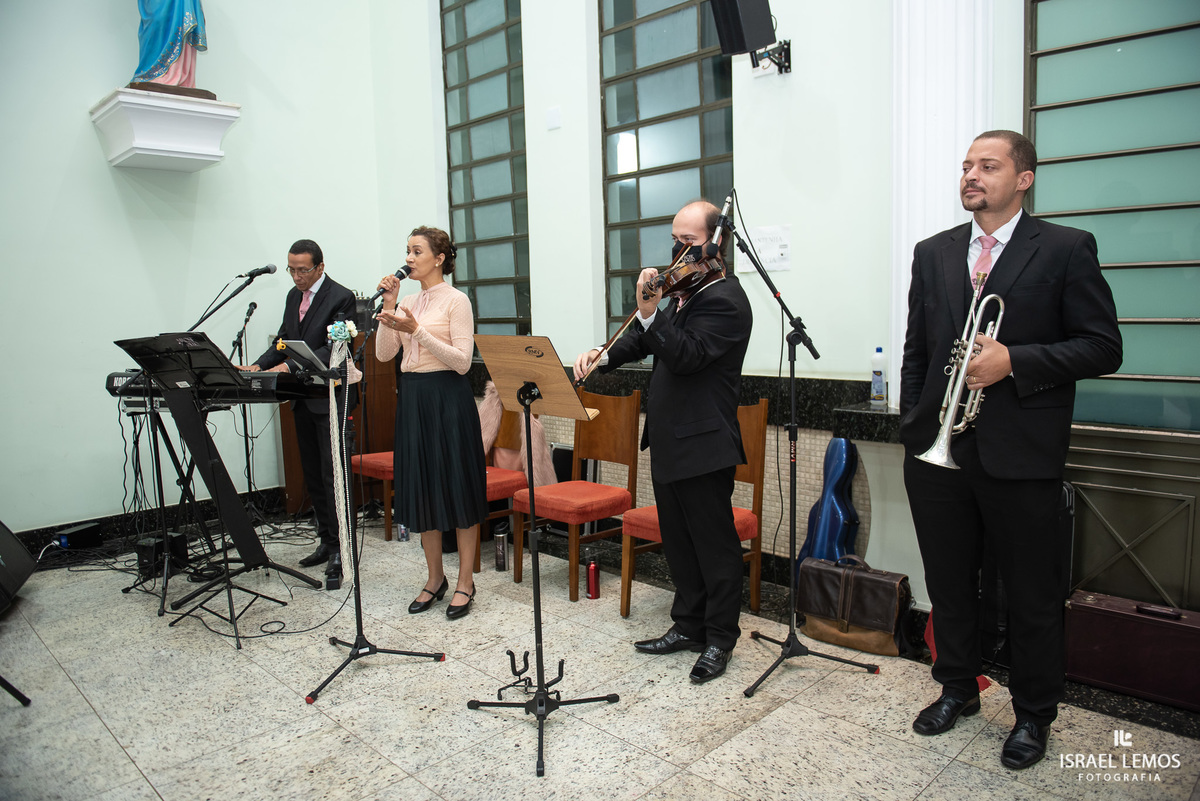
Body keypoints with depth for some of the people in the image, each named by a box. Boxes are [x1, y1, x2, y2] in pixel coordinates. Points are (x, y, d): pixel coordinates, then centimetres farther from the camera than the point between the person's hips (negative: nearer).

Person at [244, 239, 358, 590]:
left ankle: (340, 553, -3)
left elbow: (334, 349, -18)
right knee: (312, 475, 14)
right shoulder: (293, 297, 14)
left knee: (333, 475, -8)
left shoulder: (341, 298, -11)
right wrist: (258, 366, -1)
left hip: (330, 399, -8)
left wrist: (289, 366, -26)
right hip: (302, 400, 8)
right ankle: (326, 541, 26)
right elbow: (283, 341, 17)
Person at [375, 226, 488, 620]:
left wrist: (417, 331, -21)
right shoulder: (408, 303, 13)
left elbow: (462, 361, -15)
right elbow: (383, 354, 6)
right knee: (420, 487, 11)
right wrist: (388, 307, -3)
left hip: (447, 397, -7)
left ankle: (465, 582, 13)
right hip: (411, 396, 7)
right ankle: (435, 578, 25)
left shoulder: (455, 301, -7)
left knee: (457, 486, 0)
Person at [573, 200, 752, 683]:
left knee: (714, 545, 4)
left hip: (702, 445, -9)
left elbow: (685, 356, -25)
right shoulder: (685, 288, 14)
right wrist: (605, 355, 1)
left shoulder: (725, 299, -14)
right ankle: (688, 626, 33)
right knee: (678, 542, 18)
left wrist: (650, 313, -34)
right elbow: (646, 342, 17)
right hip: (668, 441, 10)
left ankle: (720, 639, 20)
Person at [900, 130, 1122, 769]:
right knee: (948, 583, 16)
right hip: (938, 451, 4)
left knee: (1033, 596, 9)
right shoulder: (933, 253, 11)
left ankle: (1033, 715, 29)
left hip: (1020, 454, -4)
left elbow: (1102, 347, -5)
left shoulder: (1066, 249, -1)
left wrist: (1014, 362, -18)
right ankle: (957, 688, 36)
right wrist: (911, 429, 8)